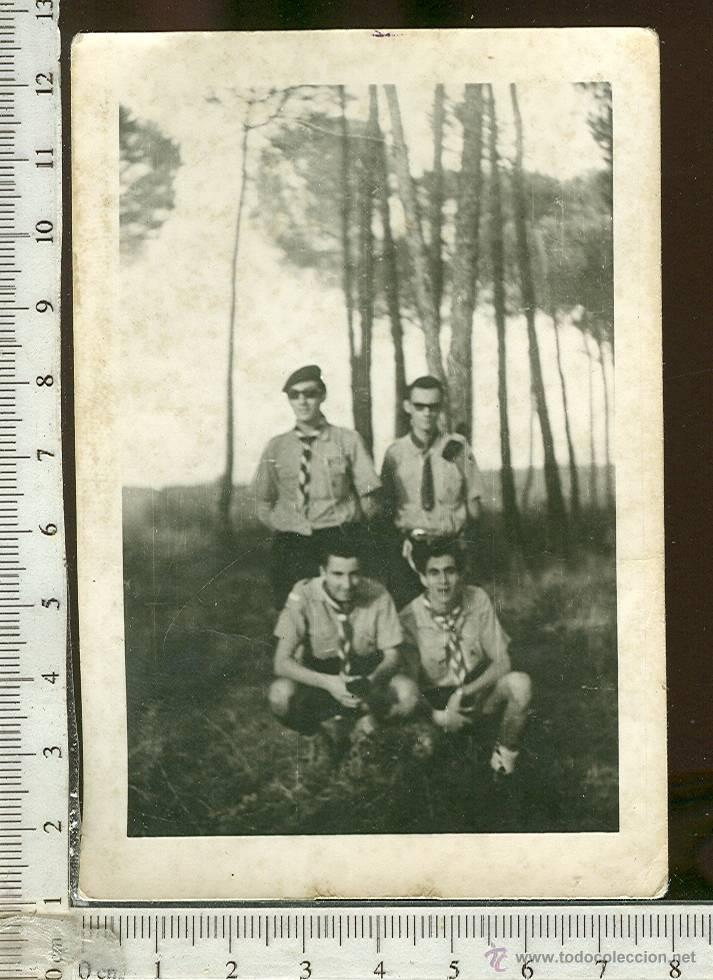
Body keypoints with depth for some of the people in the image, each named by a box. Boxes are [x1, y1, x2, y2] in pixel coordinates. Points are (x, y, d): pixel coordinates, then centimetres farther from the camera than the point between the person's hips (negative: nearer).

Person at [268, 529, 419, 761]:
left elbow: (391, 656, -9)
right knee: (281, 694, -33)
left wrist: (372, 681, -32)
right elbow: (282, 662, -24)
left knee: (408, 693, -27)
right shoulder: (303, 596, -21)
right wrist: (328, 683, -40)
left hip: (366, 675, 1)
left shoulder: (378, 595, -17)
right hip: (318, 678, -1)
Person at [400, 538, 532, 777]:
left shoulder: (477, 600, -10)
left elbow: (501, 662, -10)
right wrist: (437, 714, -28)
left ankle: (505, 760, -7)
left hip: (478, 692, 1)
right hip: (436, 701, -1)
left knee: (519, 682, -29)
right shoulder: (410, 619, -16)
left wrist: (463, 693, -24)